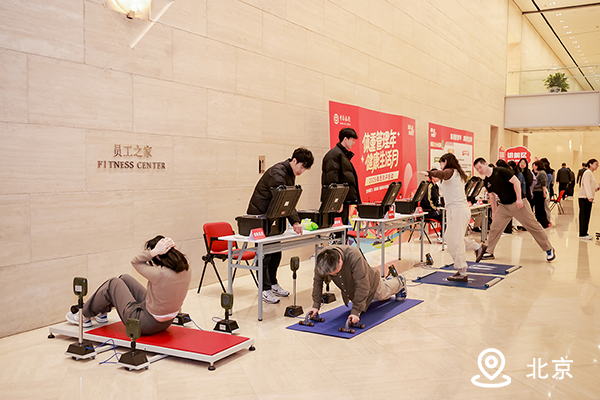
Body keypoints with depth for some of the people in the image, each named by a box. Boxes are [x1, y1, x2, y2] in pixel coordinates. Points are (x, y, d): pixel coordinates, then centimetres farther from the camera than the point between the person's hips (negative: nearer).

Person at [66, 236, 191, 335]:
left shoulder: (160, 274, -32)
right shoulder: (186, 270, -12)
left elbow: (135, 261, -14)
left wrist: (153, 251, -24)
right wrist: (170, 248, -8)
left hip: (145, 325, -8)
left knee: (112, 284, 10)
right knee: (125, 278, 19)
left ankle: (85, 316, 31)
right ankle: (102, 312, 41)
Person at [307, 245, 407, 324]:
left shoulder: (354, 257, -49)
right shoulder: (322, 260, -34)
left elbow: (362, 286, -46)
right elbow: (317, 281, -20)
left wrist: (356, 311, -46)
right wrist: (316, 305, -23)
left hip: (370, 285, -6)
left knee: (384, 293, 26)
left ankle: (399, 282, 60)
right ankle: (388, 280, 62)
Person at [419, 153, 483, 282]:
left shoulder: (450, 172, -9)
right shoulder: (457, 173, 19)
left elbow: (441, 174, -31)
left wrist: (429, 173, -28)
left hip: (457, 210, -10)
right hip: (462, 208, 10)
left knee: (456, 242, -6)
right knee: (449, 236, 22)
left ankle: (462, 274, -3)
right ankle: (477, 247, 27)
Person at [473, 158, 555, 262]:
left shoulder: (500, 171, -15)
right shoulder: (486, 181, 4)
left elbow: (516, 181, -17)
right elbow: (492, 196, 15)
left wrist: (519, 199, -22)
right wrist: (494, 212, 16)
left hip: (517, 203, -6)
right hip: (503, 206, 6)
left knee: (533, 226, 1)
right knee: (494, 228, 0)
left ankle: (549, 250, 13)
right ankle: (489, 252, 12)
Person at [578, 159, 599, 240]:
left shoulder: (591, 173, 21)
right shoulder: (587, 172, -9)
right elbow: (586, 185, -18)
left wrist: (595, 189, 11)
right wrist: (590, 196, -25)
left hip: (588, 198, 9)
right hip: (584, 197, -9)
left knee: (587, 216, 10)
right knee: (584, 216, -8)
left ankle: (584, 233, 14)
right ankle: (582, 234, -7)